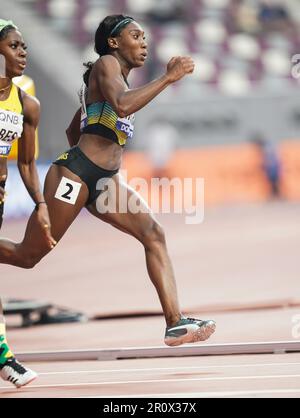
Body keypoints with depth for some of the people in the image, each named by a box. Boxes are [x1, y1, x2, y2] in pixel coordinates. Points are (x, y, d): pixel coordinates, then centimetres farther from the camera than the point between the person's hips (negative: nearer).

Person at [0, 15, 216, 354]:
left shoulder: (117, 77, 24)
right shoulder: (106, 63, -3)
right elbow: (122, 105, -26)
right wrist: (168, 77, -21)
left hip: (106, 181, 9)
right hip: (75, 173, -9)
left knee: (153, 234, -11)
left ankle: (175, 323, -20)